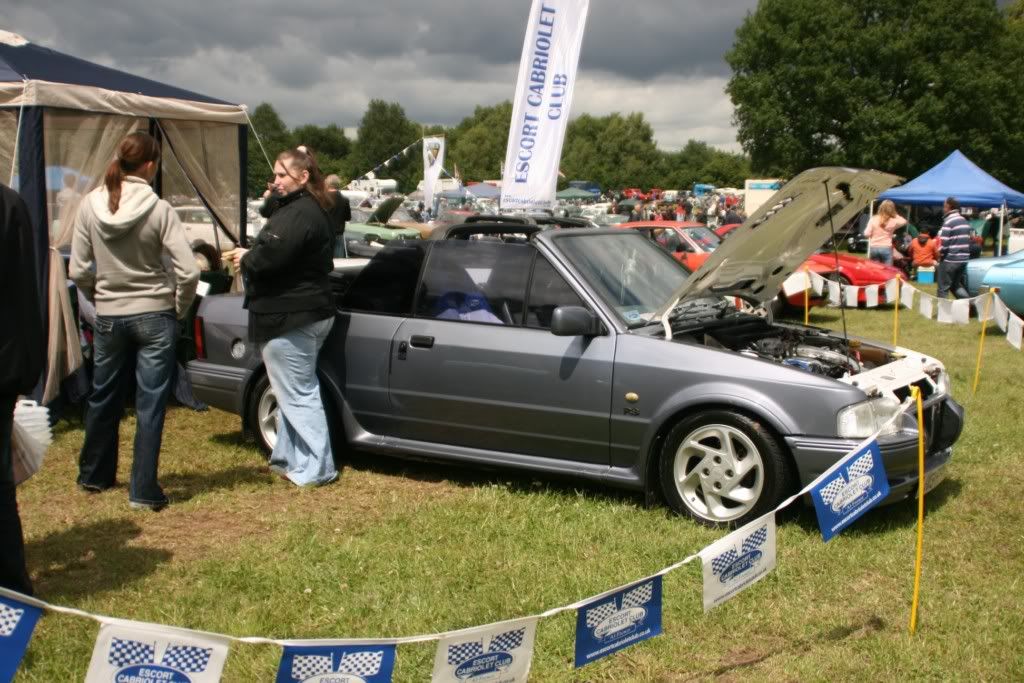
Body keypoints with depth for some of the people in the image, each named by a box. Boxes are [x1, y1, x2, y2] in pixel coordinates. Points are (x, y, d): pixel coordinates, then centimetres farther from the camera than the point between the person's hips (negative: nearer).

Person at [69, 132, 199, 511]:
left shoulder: (90, 205, -6)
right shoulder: (158, 209, -15)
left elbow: (79, 271, -2)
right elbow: (189, 271, -17)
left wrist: (100, 299, 14)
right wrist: (179, 309, 0)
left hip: (108, 318, 4)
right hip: (154, 316, -3)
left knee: (102, 398, 20)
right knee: (150, 405, 3)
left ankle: (93, 475, 37)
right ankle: (144, 491, 6)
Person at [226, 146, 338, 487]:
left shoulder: (300, 213, -19)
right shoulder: (309, 209, 17)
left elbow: (274, 254, -29)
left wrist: (246, 259, -9)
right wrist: (250, 256, 5)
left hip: (291, 318, -11)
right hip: (303, 313, 11)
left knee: (298, 394, -4)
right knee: (295, 390, 18)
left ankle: (316, 468, 1)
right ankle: (289, 458, 28)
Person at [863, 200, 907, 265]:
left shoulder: (873, 219, -3)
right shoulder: (893, 221, -5)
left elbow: (867, 234, -5)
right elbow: (904, 221, 16)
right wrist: (895, 215, 9)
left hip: (874, 248, 2)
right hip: (886, 249, -2)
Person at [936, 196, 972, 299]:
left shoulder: (948, 222, -13)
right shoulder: (965, 222, 13)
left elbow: (943, 244, -17)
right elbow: (970, 240, 15)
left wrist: (940, 254, 0)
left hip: (950, 260, -8)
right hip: (963, 259, 8)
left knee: (943, 287, 1)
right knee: (956, 285, 20)